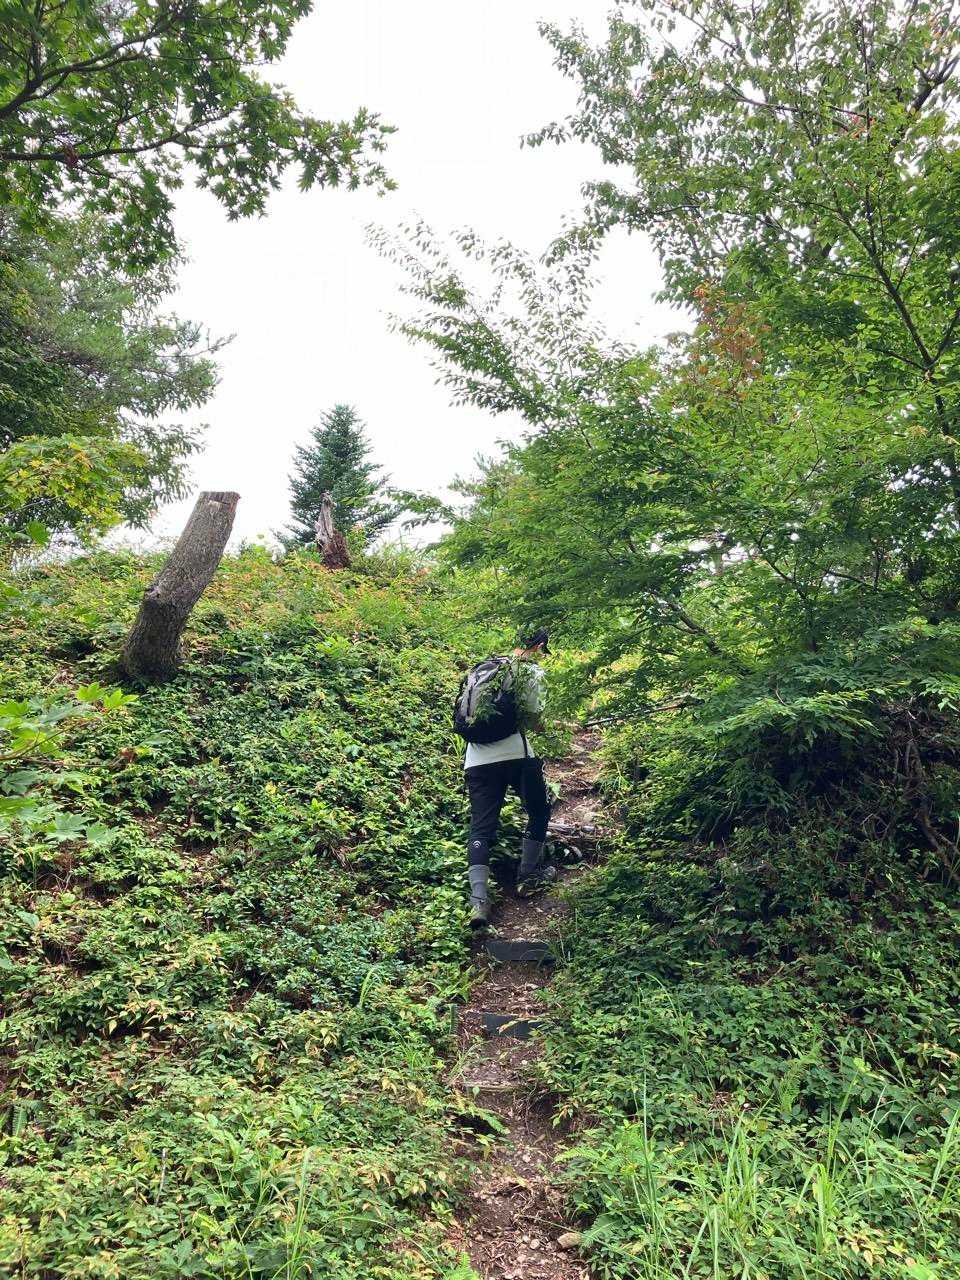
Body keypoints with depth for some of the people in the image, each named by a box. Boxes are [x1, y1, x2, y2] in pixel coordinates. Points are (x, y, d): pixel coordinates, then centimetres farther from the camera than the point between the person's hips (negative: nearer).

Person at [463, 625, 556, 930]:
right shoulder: (533, 671, 1)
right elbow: (533, 719, -5)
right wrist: (541, 724, 19)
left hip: (477, 760, 5)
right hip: (516, 755, -5)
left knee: (480, 826, 2)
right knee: (539, 811, 19)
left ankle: (479, 900, -10)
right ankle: (528, 877, 24)